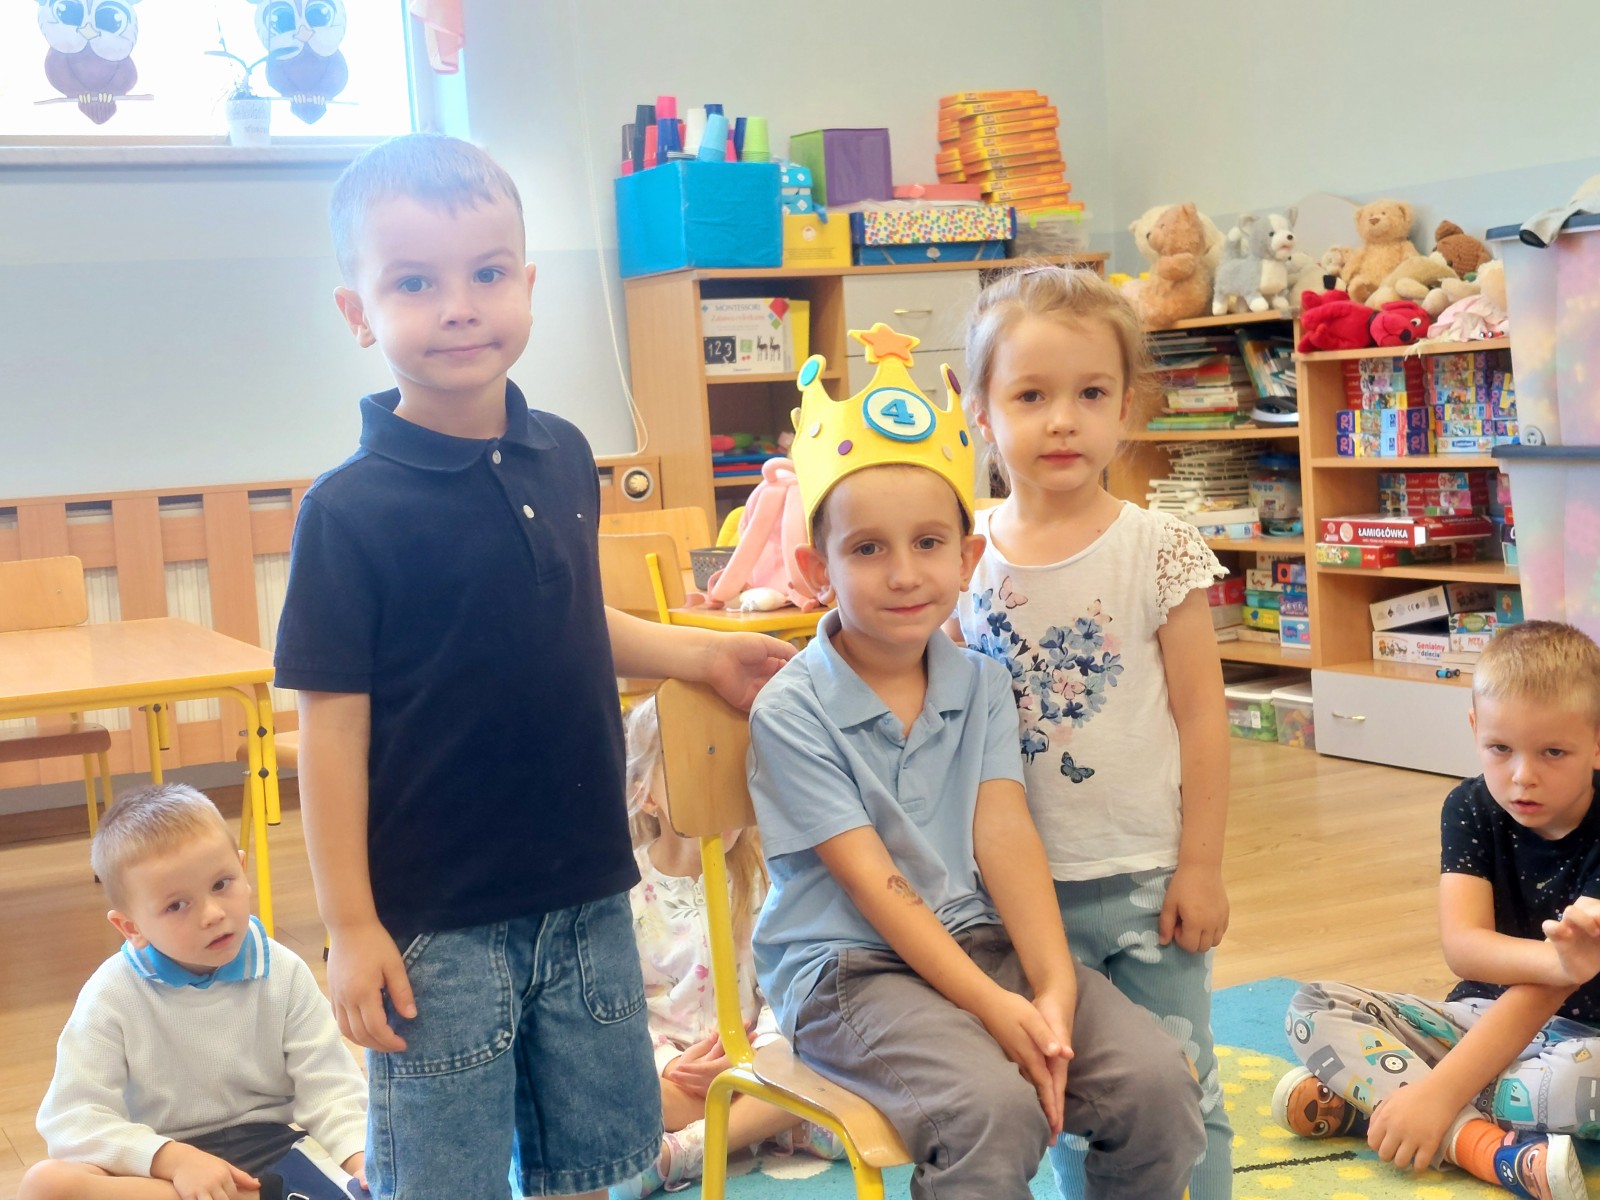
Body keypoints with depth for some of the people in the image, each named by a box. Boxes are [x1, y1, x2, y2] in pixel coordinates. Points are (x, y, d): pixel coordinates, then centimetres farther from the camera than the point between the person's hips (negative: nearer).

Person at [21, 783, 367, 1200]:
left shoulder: (283, 974, -3)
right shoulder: (113, 994, -7)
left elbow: (328, 1087, -7)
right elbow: (72, 1119, -13)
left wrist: (361, 1159, -27)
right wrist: (173, 1158, -27)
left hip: (271, 1149, -1)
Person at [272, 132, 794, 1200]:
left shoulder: (564, 459, 1)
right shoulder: (351, 510, -15)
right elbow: (332, 724, -13)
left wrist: (701, 654, 9)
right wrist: (352, 927, -13)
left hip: (587, 894, 5)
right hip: (437, 920, -5)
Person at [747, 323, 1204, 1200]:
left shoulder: (981, 685, 7)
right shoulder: (791, 713, -10)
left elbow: (1004, 836, -4)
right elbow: (873, 883, -14)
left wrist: (1053, 986, -17)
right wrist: (993, 1008, -20)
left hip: (984, 941, 5)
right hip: (848, 967, -5)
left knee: (1157, 1080, -14)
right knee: (994, 1111, -31)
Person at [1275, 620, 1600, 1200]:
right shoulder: (1471, 809, -6)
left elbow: (1548, 987, -27)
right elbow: (1462, 946, -20)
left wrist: (1439, 1090, -35)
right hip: (1481, 1015, 5)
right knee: (1311, 1009, -14)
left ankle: (1367, 1098, -25)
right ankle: (1491, 1148, -32)